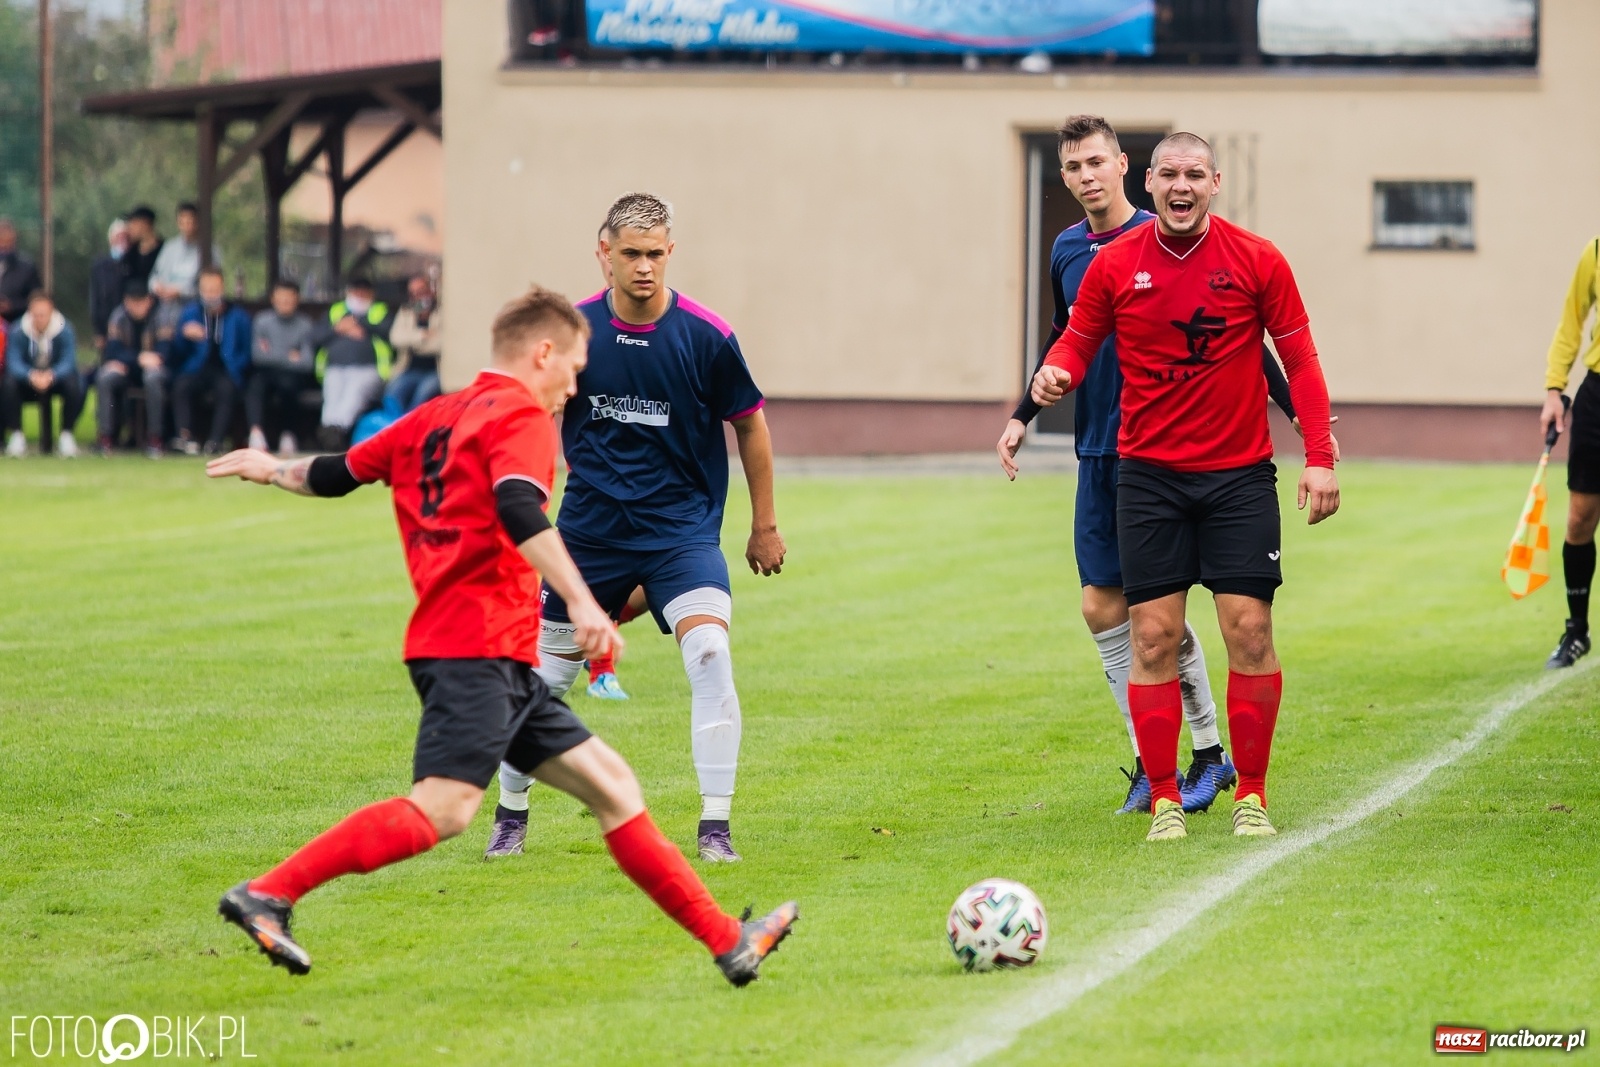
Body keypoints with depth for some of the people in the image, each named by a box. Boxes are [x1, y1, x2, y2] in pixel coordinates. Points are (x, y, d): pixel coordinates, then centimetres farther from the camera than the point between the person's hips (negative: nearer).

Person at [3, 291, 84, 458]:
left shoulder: (65, 330, -15)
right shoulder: (18, 331, -14)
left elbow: (68, 361, -24)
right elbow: (14, 362, -23)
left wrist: (51, 376, -46)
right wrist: (30, 375, -46)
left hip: (56, 378, -1)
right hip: (27, 381, 1)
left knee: (74, 384, -33)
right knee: (8, 383, -30)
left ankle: (66, 435, -16)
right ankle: (16, 436, -18)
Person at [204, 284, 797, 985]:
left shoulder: (435, 418, 21)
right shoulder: (522, 414, -4)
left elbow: (339, 474, 29)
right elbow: (518, 510, -23)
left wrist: (274, 471, 50)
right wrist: (579, 602, -32)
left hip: (504, 664, 10)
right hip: (481, 645, -10)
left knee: (608, 782, 9)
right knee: (443, 808, -22)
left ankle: (728, 942, 7)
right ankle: (267, 895, -24)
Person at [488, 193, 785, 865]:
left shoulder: (706, 336, -10)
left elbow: (750, 424, 4)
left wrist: (765, 525, 8)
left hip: (682, 527, -2)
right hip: (590, 528, 2)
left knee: (710, 655, -22)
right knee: (546, 675, 7)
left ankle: (715, 828, -15)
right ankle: (510, 816, 30)